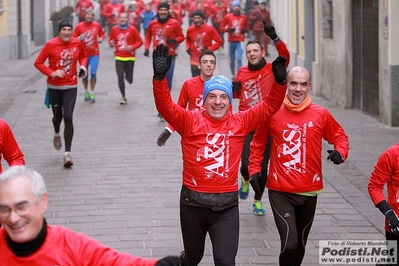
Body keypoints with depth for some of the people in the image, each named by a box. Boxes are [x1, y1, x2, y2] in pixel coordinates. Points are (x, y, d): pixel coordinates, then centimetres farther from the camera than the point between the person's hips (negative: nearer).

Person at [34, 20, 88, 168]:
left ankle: (67, 153, -12)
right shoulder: (51, 45, -9)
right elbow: (38, 62, -6)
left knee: (68, 118, -12)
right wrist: (51, 73, -19)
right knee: (57, 115, 12)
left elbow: (83, 55, 19)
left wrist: (83, 66, -1)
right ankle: (57, 134, 50)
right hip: (54, 87, 0)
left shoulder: (77, 43, -1)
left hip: (70, 87, 0)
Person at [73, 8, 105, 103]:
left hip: (94, 54, 0)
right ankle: (86, 92, 29)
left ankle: (92, 93, -2)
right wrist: (79, 38, -22)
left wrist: (101, 39, -6)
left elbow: (102, 34, 16)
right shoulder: (79, 26, -5)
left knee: (93, 73, -12)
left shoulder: (97, 25, 0)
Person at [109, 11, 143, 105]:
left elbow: (140, 41, 0)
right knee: (120, 77, -6)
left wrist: (132, 47, -16)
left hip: (130, 57, -1)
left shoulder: (132, 29, -5)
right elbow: (111, 40, 13)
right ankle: (123, 97, 10)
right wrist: (111, 43, -10)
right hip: (119, 57, 1)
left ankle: (128, 75, 39)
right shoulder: (114, 29, 2)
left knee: (129, 79, 0)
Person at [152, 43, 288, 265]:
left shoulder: (240, 123, 1)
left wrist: (280, 81, -16)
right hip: (193, 202, 0)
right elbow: (165, 106, -18)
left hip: (227, 205, 0)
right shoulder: (190, 121, -6)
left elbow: (270, 106, 1)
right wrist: (160, 76, -33)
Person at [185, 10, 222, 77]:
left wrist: (210, 49, -15)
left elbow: (219, 41, -5)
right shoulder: (190, 29, 0)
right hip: (194, 61, 3)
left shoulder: (209, 28, -11)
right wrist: (188, 48, 5)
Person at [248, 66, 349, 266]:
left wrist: (340, 152, -9)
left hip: (309, 191, 2)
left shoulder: (320, 114, -2)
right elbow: (258, 142, 10)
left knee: (300, 245, 16)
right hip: (280, 191, -2)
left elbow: (340, 136, 11)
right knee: (290, 243, -17)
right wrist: (254, 169, 2)